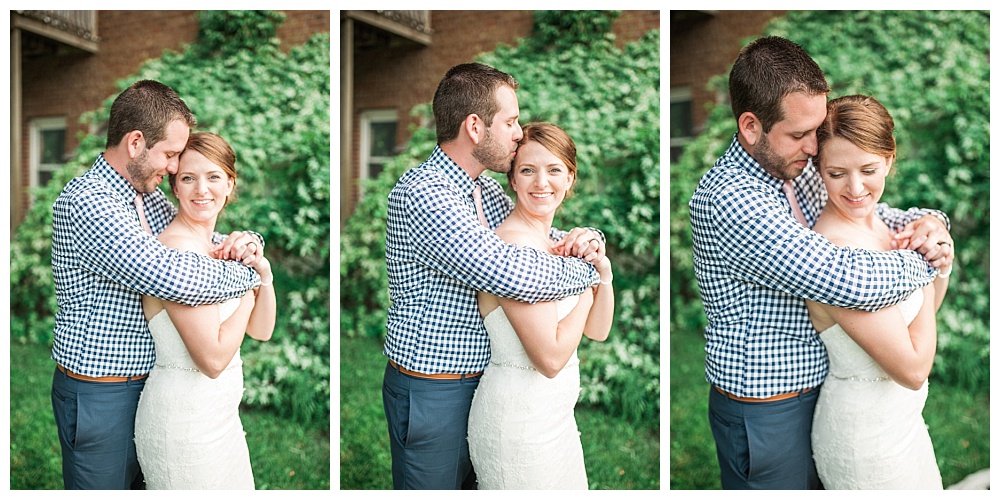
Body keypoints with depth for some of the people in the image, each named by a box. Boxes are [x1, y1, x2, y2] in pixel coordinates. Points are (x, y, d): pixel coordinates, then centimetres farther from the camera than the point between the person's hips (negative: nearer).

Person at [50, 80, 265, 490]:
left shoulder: (147, 198, 7)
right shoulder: (85, 202, -22)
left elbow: (208, 240, 19)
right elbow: (172, 275, -33)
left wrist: (244, 242, -6)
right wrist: (249, 273, -18)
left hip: (146, 382, 8)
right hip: (98, 392, -8)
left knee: (139, 485, 18)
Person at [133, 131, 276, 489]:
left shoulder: (215, 248, 7)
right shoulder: (177, 249, -21)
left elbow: (261, 331, 8)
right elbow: (213, 359, -25)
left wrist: (263, 272, -8)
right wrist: (247, 292, -12)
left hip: (220, 416, 9)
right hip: (183, 424, -9)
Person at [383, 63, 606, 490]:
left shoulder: (485, 190, 7)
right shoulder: (421, 193, -24)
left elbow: (540, 233, 19)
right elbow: (509, 272, -33)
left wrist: (585, 239, -6)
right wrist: (590, 268, -17)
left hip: (478, 379, 8)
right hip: (431, 389, -8)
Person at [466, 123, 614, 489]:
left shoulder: (553, 243, 8)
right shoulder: (514, 245, -21)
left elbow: (597, 331, 10)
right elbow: (551, 358, -25)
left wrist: (602, 270, -6)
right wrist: (586, 285, -13)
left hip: (555, 415, 9)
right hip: (518, 421, -9)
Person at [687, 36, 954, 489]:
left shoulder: (794, 169, -1)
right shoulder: (729, 201, -31)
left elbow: (861, 209, 15)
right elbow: (851, 281, -35)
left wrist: (926, 222, -7)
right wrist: (928, 261, -17)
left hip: (813, 385, 8)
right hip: (764, 411, -8)